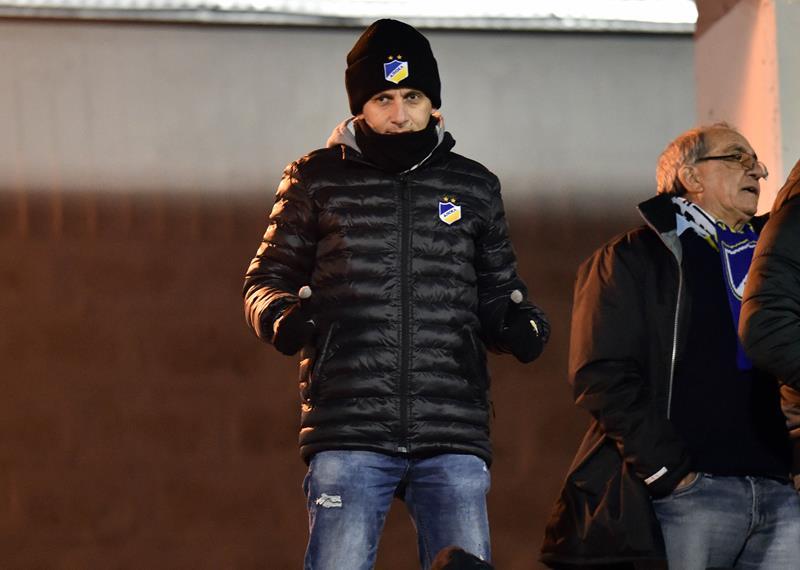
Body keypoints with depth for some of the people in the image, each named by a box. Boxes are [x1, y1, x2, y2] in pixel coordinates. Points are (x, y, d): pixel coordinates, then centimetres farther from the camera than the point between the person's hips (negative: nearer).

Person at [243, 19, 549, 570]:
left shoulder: (474, 187, 14)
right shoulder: (317, 180, 9)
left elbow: (496, 291, 22)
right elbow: (269, 275, 14)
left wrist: (521, 323, -1)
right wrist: (281, 316, -9)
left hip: (454, 437, 2)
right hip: (349, 433, -2)